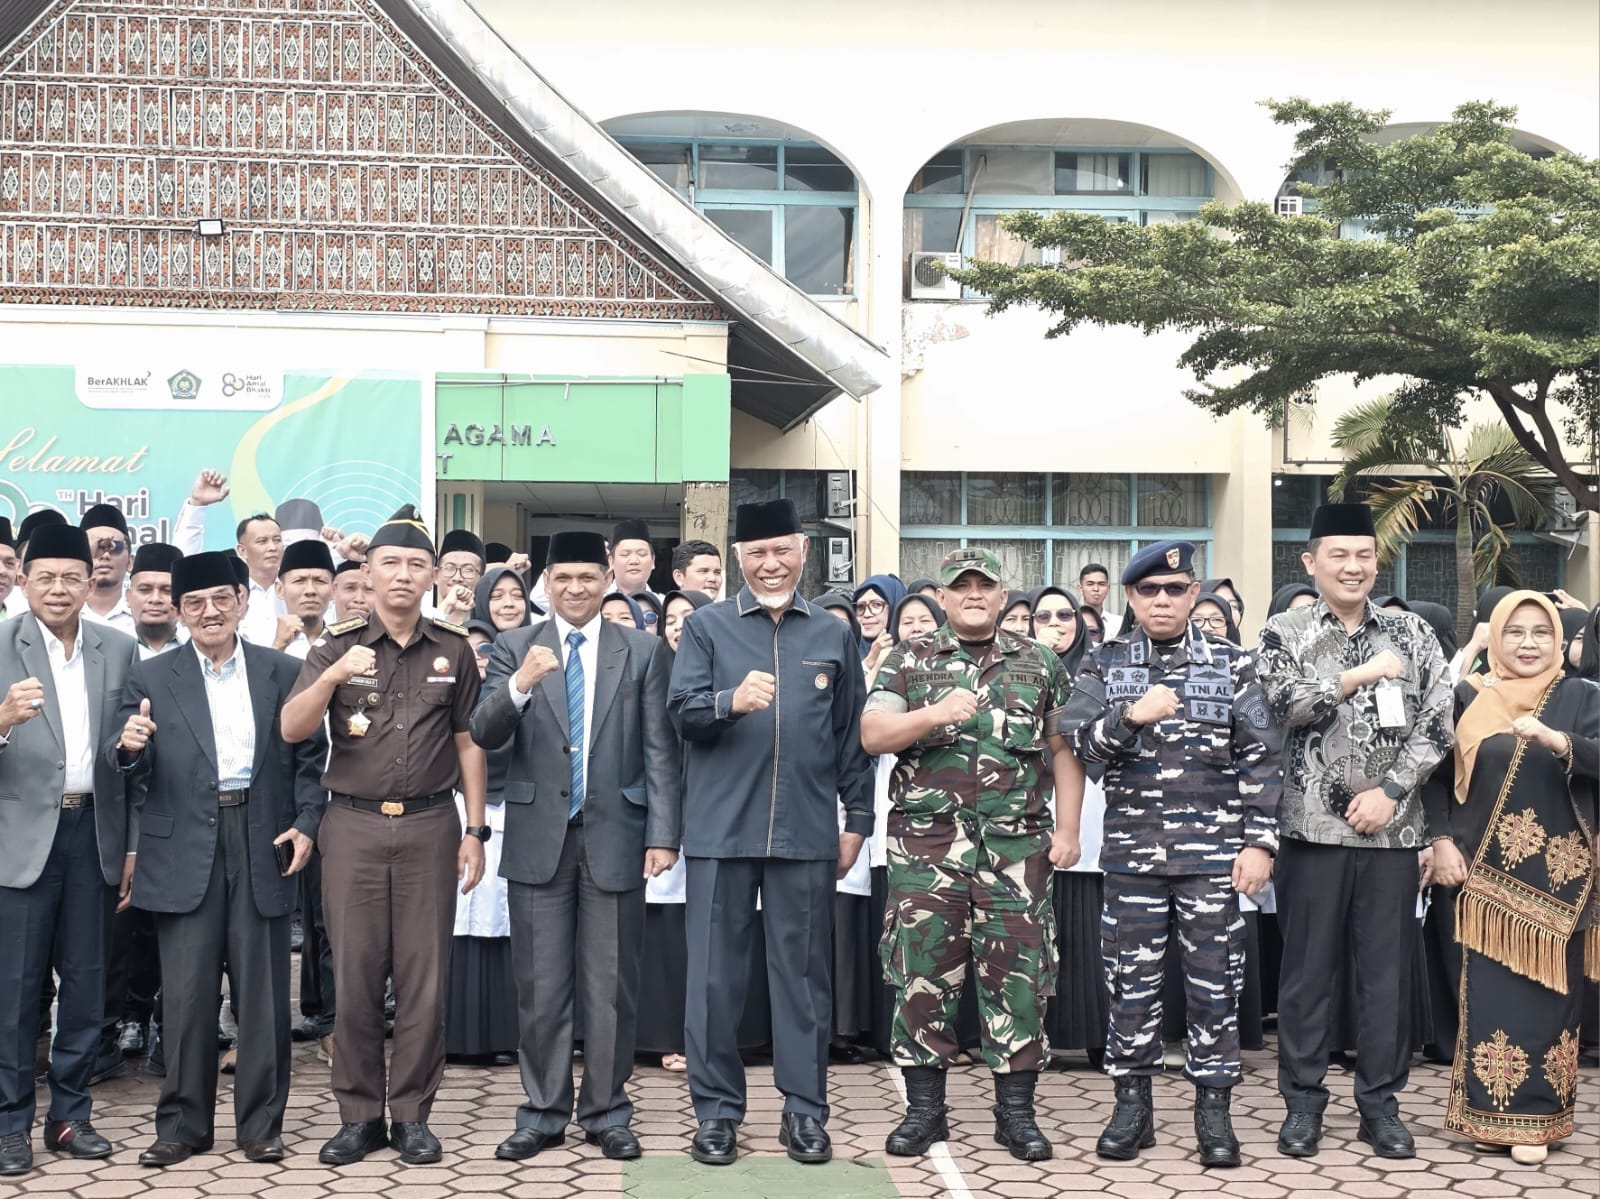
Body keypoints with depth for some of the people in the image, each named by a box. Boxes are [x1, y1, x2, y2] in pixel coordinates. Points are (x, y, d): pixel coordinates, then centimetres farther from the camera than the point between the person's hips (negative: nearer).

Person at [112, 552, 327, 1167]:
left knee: (263, 992, 4)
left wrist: (306, 824, -4)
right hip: (184, 851, 0)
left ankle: (261, 1122, 15)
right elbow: (132, 769, 2)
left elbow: (310, 757, 8)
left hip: (264, 845, 0)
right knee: (187, 994, 4)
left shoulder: (284, 672, 7)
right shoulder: (150, 678, 6)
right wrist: (130, 747, -20)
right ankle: (183, 1122, 16)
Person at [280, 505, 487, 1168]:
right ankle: (358, 1114, 15)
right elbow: (292, 730, -7)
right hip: (353, 824, 0)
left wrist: (474, 830, 5)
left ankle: (413, 1114, 14)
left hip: (430, 825, 1)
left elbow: (467, 743, 10)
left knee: (423, 977, 3)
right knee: (355, 975, 4)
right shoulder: (338, 643, 2)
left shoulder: (453, 648, 5)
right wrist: (332, 676, -24)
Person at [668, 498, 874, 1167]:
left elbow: (851, 737, 12)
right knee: (715, 973, 4)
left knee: (803, 972, 7)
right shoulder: (706, 627, 5)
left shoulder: (833, 636, 10)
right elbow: (681, 712, -7)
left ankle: (805, 1110, 16)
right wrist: (731, 701, -26)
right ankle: (716, 1110, 14)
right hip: (721, 829, -1)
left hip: (806, 832, 1)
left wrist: (857, 819, 10)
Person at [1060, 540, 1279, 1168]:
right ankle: (1132, 1104, 18)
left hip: (1214, 850, -1)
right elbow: (1075, 739, -5)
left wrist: (1260, 842, -6)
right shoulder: (1105, 664, 6)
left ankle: (1214, 1110, 14)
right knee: (1132, 977, 6)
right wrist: (1132, 716, -21)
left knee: (1214, 978, 3)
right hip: (1131, 850, 1)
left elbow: (1259, 758, 1)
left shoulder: (1232, 664, 3)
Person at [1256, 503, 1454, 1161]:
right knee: (1306, 971, 5)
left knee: (1388, 972, 7)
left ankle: (1381, 1103, 19)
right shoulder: (1284, 632, 3)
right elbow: (1286, 702, -14)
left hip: (1393, 830, 2)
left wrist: (1390, 791, -9)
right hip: (1313, 828, -2)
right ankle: (1302, 1102, 16)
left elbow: (1436, 727, 2)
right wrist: (1363, 674, -14)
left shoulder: (1411, 633, 7)